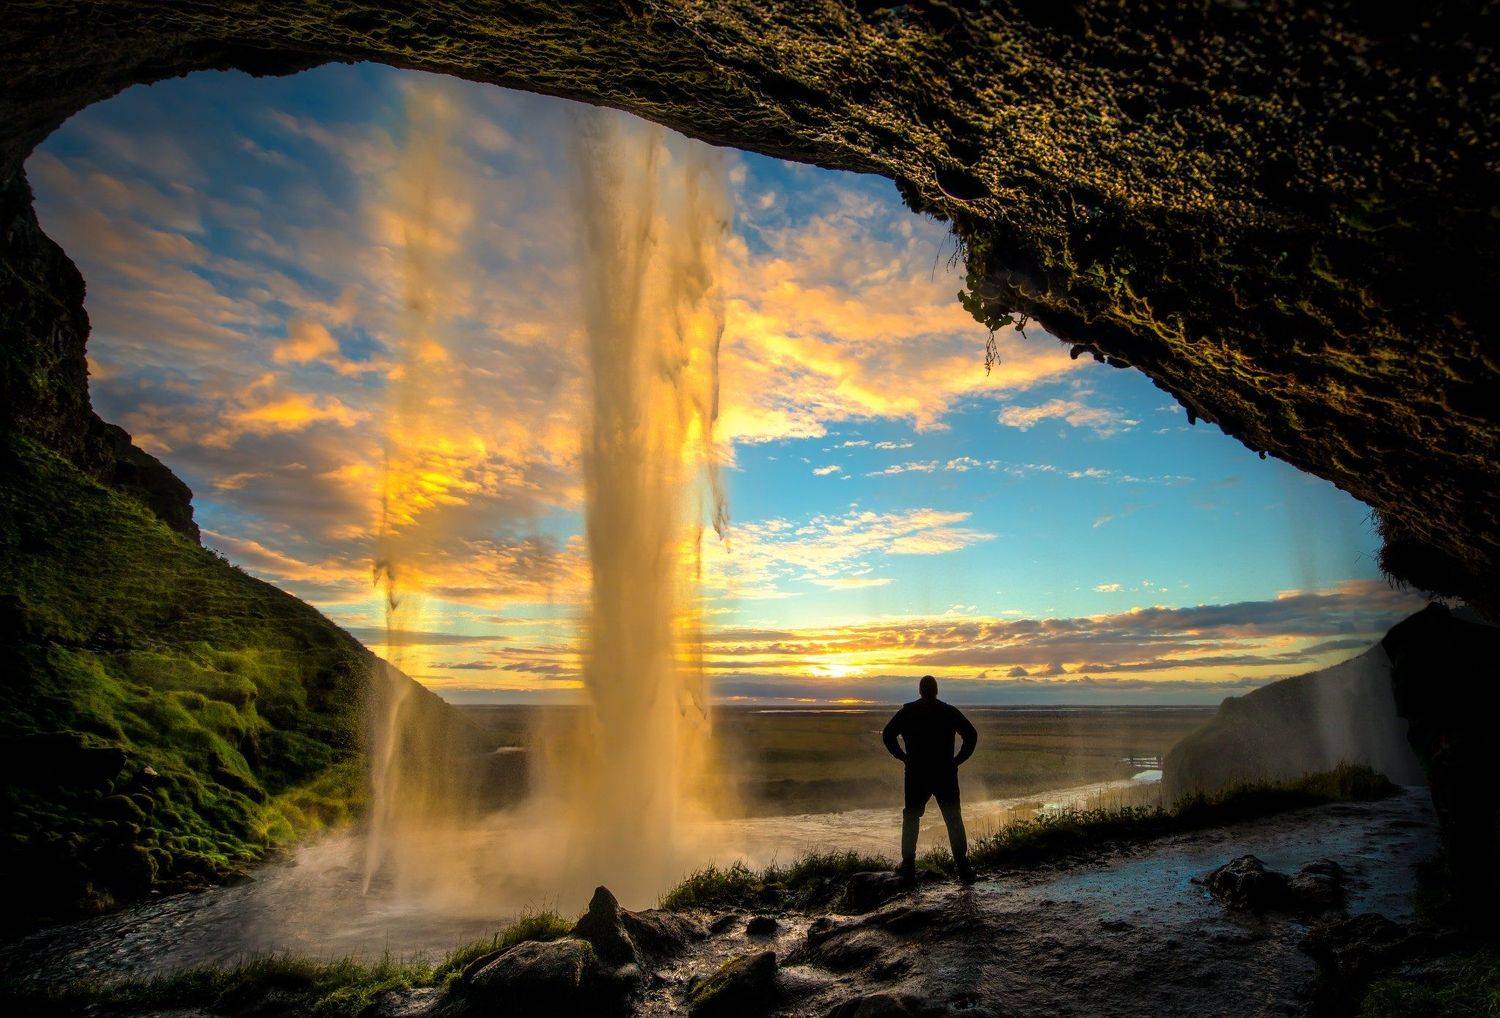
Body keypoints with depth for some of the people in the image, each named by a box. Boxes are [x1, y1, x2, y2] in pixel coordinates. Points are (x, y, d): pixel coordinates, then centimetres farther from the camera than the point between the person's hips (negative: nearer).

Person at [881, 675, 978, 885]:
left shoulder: (907, 711, 2)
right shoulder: (950, 711, 2)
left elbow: (888, 735, -4)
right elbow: (971, 735, -3)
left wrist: (902, 756, 3)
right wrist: (958, 760, 2)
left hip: (916, 775, 0)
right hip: (946, 774, 0)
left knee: (911, 819, 11)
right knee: (954, 819, 9)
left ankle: (909, 867, 8)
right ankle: (963, 866, 4)